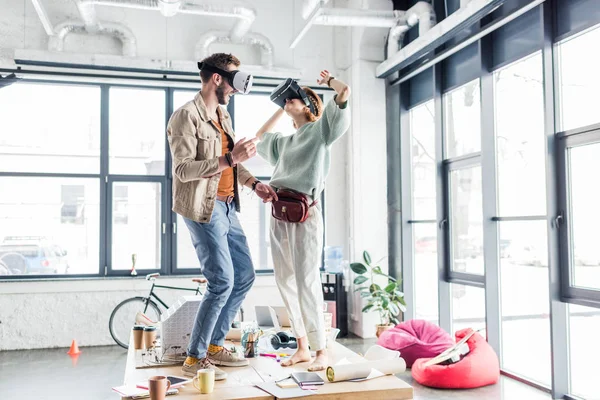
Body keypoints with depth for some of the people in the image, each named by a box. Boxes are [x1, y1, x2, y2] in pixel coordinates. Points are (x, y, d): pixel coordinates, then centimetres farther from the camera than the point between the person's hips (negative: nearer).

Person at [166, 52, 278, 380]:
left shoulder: (222, 116, 16)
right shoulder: (187, 115, -12)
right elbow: (183, 169, -20)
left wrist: (254, 183, 8)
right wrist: (230, 159, -27)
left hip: (227, 206, 9)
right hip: (204, 209, -9)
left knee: (244, 276, 11)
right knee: (222, 282, -9)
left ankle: (214, 345, 25)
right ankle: (195, 358, 7)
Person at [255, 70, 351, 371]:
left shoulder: (320, 130, 3)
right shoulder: (286, 142, 22)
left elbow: (345, 92, -8)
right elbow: (260, 136, 42)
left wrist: (327, 79, 14)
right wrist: (282, 108, 36)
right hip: (279, 215, 7)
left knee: (306, 282, -9)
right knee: (286, 283, 7)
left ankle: (320, 352, 1)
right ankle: (302, 347, 18)